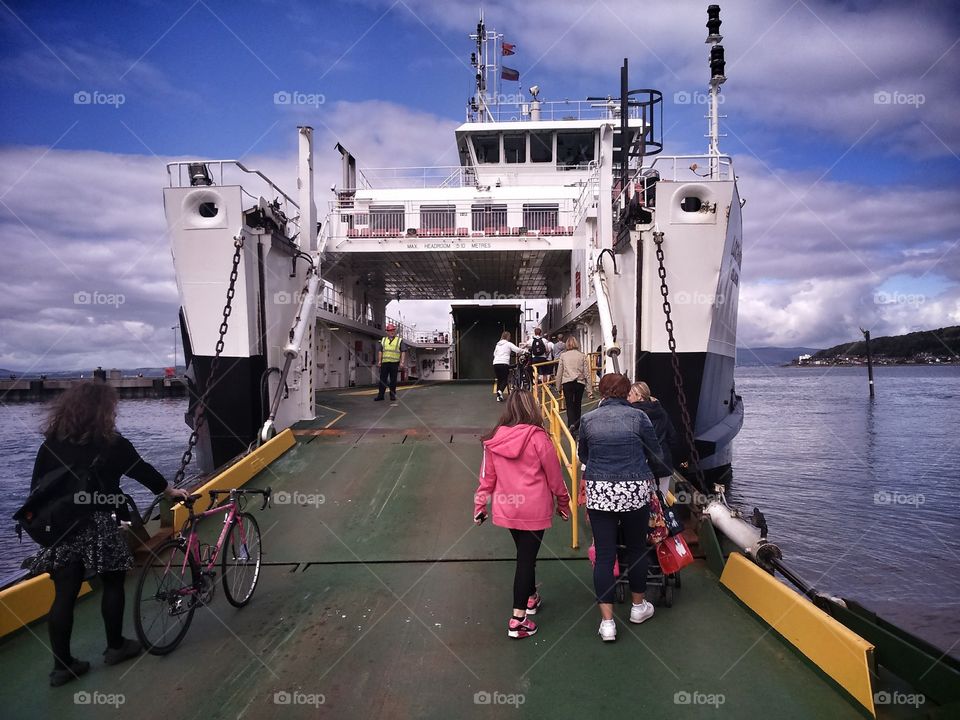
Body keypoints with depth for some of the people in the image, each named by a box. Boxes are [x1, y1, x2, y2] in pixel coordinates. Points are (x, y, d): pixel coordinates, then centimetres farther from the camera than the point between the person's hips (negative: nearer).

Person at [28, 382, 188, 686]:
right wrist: (172, 491, 17)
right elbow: (143, 471, 2)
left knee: (63, 595, 8)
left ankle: (62, 665, 14)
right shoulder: (112, 444, -8)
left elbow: (36, 487, 7)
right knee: (113, 583, 14)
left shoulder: (50, 443, 4)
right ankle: (115, 647, 25)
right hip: (97, 527, -4)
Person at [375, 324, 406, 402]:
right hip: (384, 362, 2)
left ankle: (393, 396, 9)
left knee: (393, 380, 2)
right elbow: (380, 351, 14)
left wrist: (402, 361, -7)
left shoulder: (399, 340, 7)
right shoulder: (383, 340, 15)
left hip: (394, 363, -2)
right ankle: (380, 395, 7)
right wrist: (379, 360, 5)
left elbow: (403, 351, 2)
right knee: (383, 379, 3)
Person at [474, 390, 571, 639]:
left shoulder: (494, 439, -4)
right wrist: (563, 502, 9)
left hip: (506, 508, 5)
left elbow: (487, 476, 2)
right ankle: (518, 619, 6)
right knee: (526, 558, 4)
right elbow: (554, 475, -5)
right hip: (534, 509, -4)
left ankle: (531, 598, 43)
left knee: (524, 553, 24)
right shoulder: (538, 437, -15)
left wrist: (479, 505, 13)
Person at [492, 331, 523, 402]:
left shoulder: (498, 344, 19)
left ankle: (498, 396, 11)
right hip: (504, 363, -5)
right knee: (504, 380, 1)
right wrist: (523, 350, 12)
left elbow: (494, 354, 26)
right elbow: (517, 350, -6)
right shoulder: (508, 344, 3)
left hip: (496, 363, 5)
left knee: (499, 380, 14)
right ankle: (500, 391, -27)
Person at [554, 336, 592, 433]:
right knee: (577, 405, 15)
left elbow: (559, 373, 3)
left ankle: (571, 425, -24)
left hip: (567, 383, -1)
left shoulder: (563, 356, 3)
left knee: (570, 405, -1)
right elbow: (587, 373, 4)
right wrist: (590, 389, 7)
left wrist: (558, 387, 13)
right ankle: (577, 426, 23)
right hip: (580, 383, 1)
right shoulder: (582, 356, 4)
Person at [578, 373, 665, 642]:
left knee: (604, 554, 6)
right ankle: (639, 606, 36)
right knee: (637, 548, 18)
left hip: (598, 492, 1)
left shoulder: (588, 419, -2)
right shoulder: (637, 416, -5)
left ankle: (607, 622, 8)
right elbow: (655, 452, 5)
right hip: (634, 491, 0)